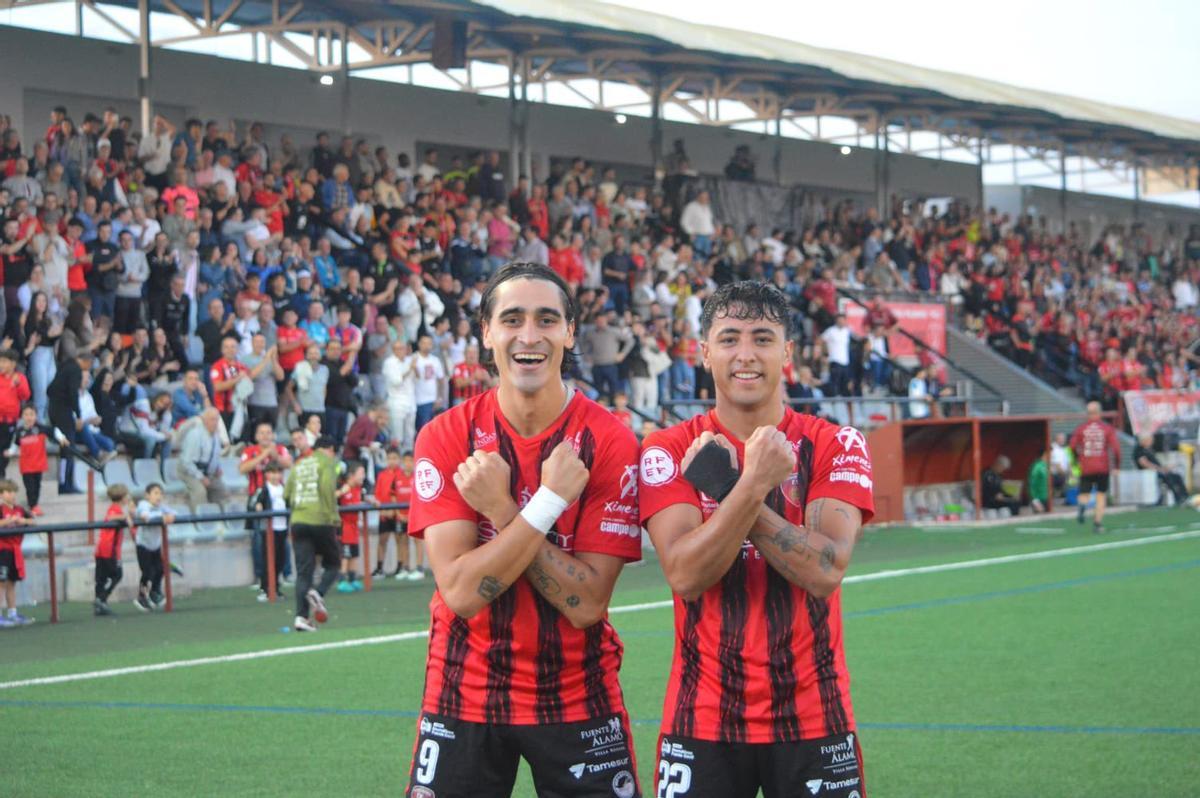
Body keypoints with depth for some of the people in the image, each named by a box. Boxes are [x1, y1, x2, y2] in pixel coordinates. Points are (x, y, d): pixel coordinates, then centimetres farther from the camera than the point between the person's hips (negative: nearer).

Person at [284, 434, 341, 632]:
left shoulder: (298, 465, 18)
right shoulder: (327, 462, 3)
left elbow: (287, 495, 11)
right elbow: (327, 487, -15)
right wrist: (333, 515, -11)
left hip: (298, 521, 4)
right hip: (321, 521, -4)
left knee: (303, 571, 3)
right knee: (332, 563, 12)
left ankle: (302, 616, -7)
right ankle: (318, 593, -15)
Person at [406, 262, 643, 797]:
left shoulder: (610, 441, -10)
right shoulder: (445, 437, -7)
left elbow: (587, 603, -16)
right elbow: (460, 591, -17)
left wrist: (499, 510, -21)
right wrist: (551, 500, -23)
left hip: (578, 699, -1)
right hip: (464, 698, 1)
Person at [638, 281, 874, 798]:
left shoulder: (835, 445, 0)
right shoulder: (668, 449, -1)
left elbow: (824, 571, -15)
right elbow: (684, 575, -14)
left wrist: (726, 483, -16)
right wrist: (754, 482, -24)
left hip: (813, 720, 0)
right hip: (704, 719, 0)